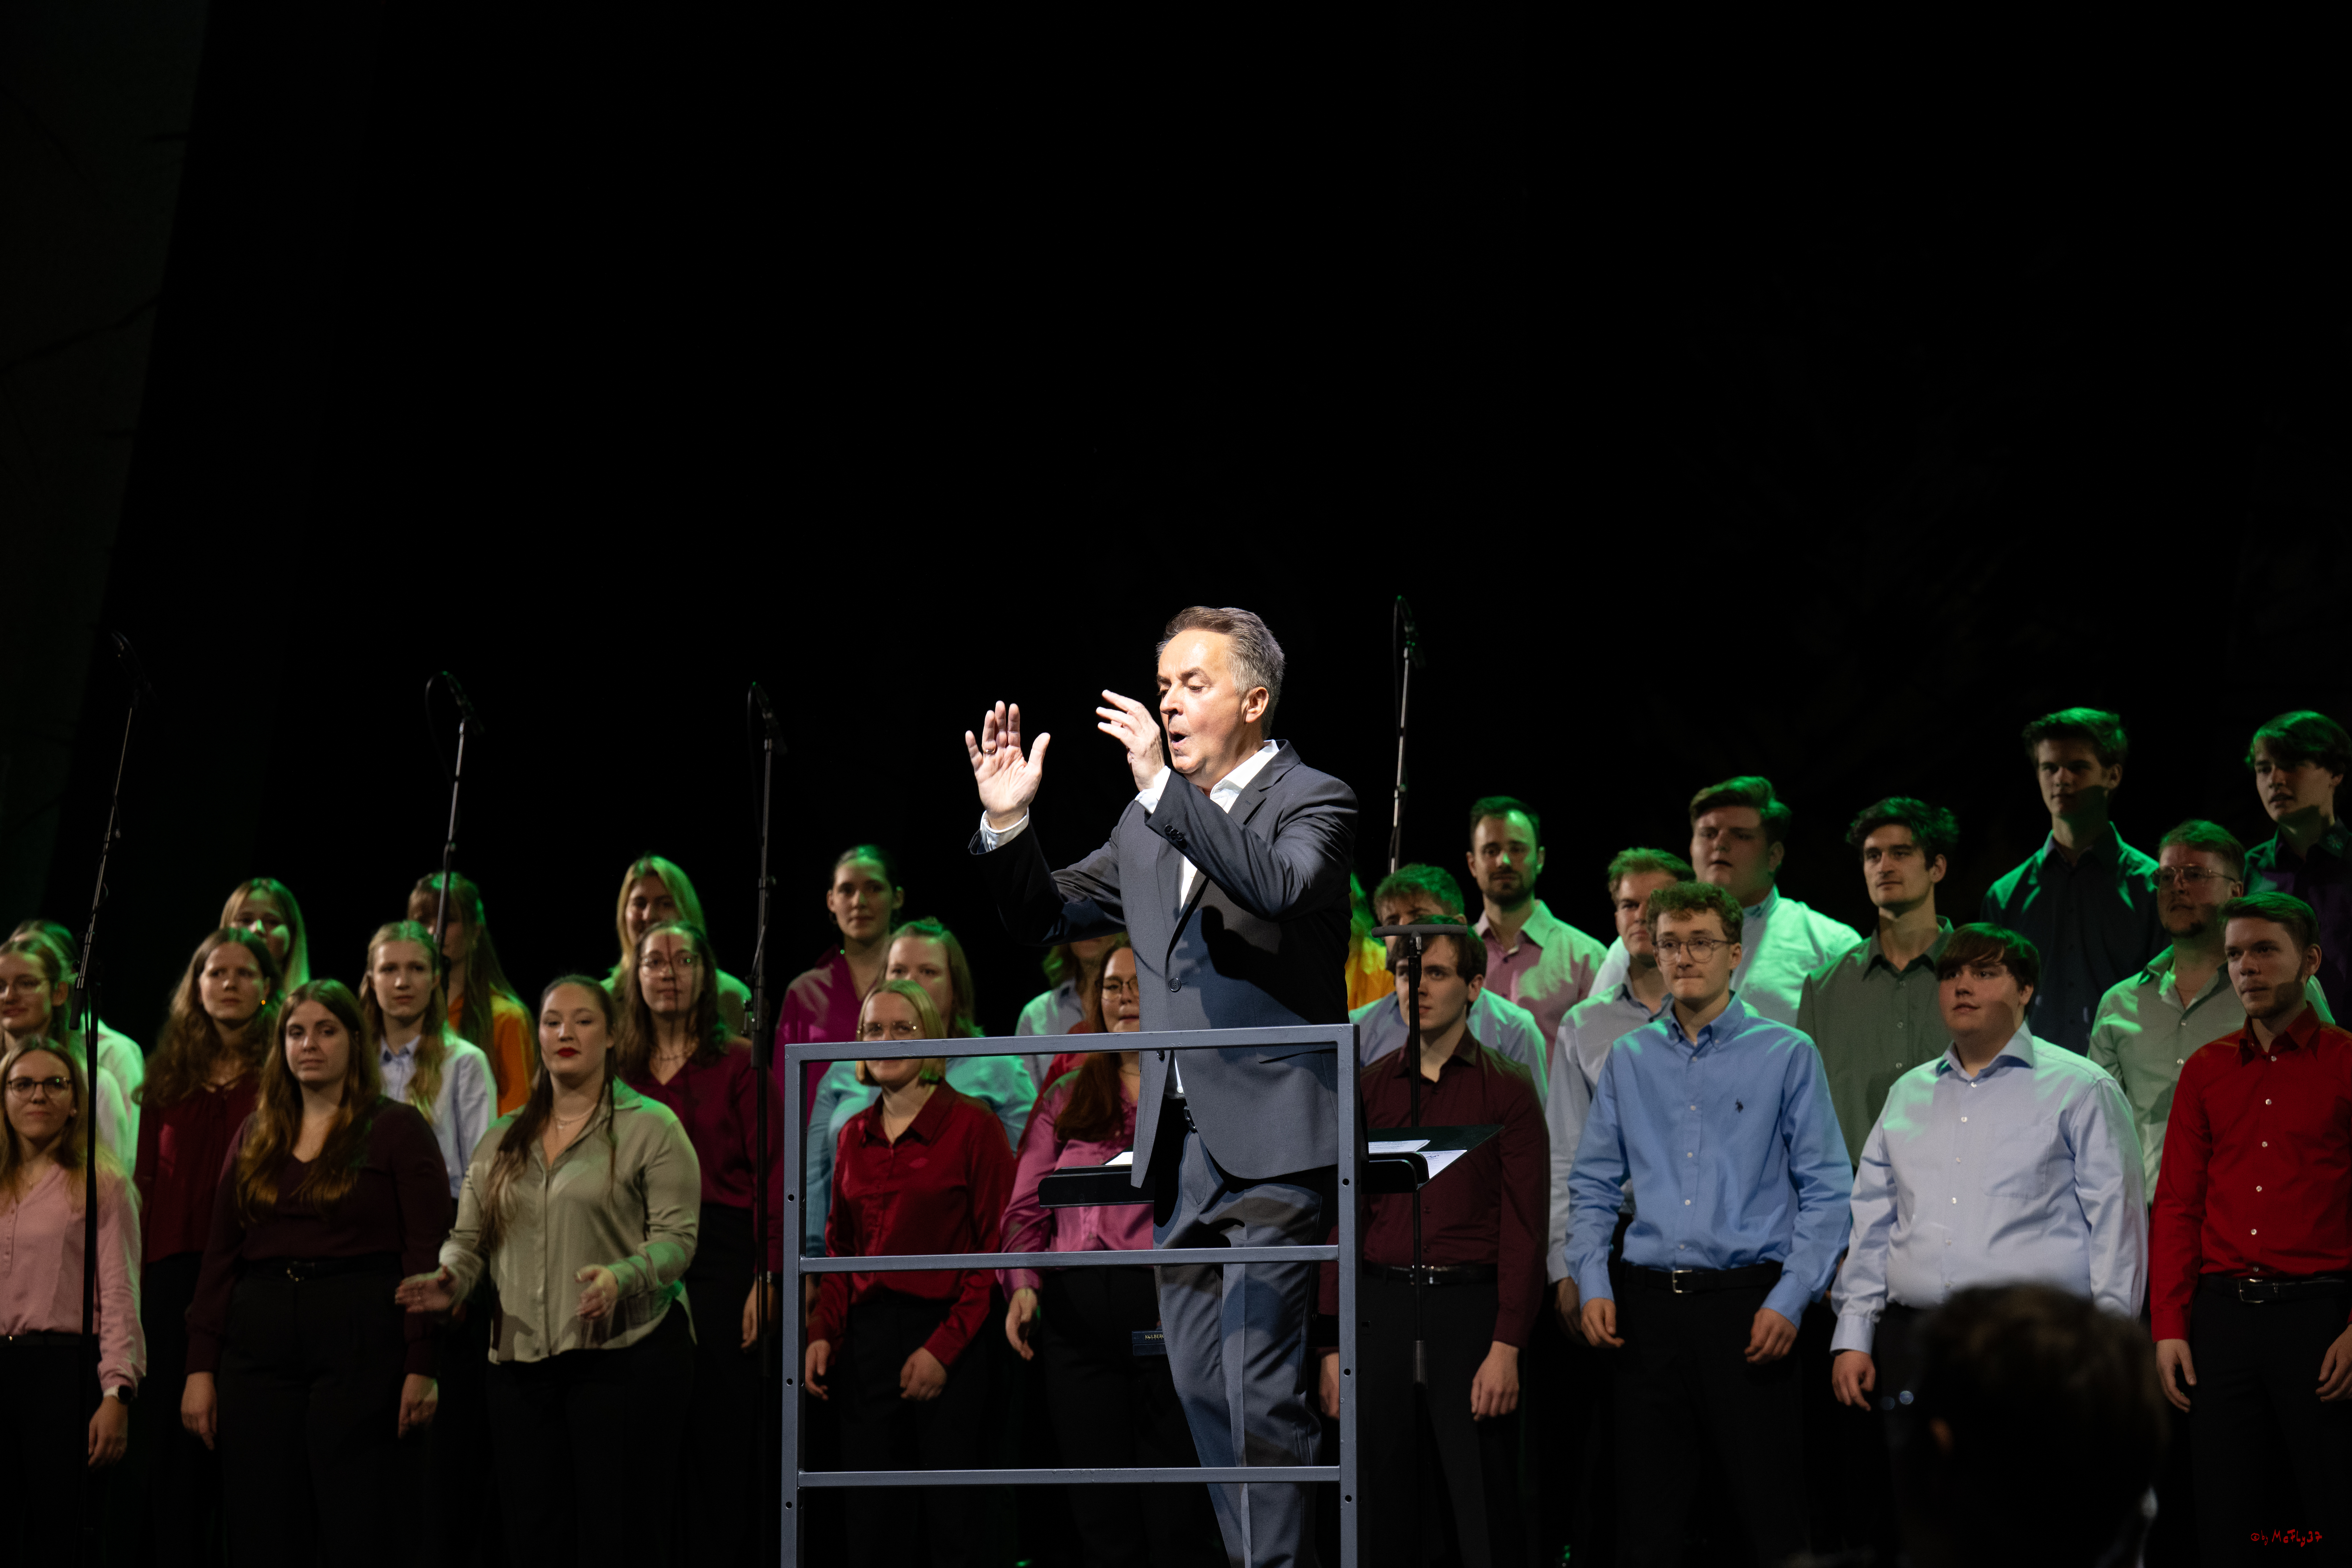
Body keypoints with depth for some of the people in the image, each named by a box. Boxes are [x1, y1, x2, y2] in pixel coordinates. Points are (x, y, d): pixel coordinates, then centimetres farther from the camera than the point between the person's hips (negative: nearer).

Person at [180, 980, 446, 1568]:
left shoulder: (396, 1128, 0)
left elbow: (427, 1254, -6)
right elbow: (221, 1253, 12)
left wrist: (421, 1367, -14)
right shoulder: (256, 1135, 15)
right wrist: (201, 1367, 4)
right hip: (257, 1349, 5)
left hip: (361, 1343, -4)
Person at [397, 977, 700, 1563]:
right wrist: (450, 1282, -6)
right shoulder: (503, 1140, 18)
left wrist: (621, 1280, -25)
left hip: (624, 1355, -5)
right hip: (522, 1361, 5)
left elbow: (676, 1236, -7)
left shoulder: (651, 1128, 2)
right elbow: (469, 1238, 16)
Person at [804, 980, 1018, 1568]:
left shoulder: (972, 1125, -6)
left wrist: (944, 1348, -14)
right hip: (867, 1338, 5)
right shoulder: (855, 1135, 12)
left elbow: (998, 1248, -9)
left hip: (949, 1339, -5)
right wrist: (822, 1334, 3)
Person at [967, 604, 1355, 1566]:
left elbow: (1279, 886, -23)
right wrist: (1008, 822, 3)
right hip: (1181, 1142, 7)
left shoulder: (1314, 801, -2)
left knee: (1257, 1379, -12)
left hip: (1271, 1138, -7)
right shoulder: (1149, 826, 18)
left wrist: (1164, 786, -26)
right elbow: (1046, 917, 20)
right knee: (1200, 1381, 9)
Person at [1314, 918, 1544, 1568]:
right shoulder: (1371, 1089, 11)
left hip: (1470, 1303, -3)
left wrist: (1507, 1348, -11)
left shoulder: (1506, 1091, 2)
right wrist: (1333, 1347, 5)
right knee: (1386, 1515, 6)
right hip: (1381, 1308, 3)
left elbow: (1524, 1227, -3)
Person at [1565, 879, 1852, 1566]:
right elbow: (1592, 1186, 14)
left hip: (1748, 1299, -3)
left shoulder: (1787, 1056, 2)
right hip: (1649, 1301, 3)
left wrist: (1789, 1302, -10)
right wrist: (1593, 1286, 1)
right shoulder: (1629, 1060, 12)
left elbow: (1827, 1190, -2)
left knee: (1770, 1513, -5)